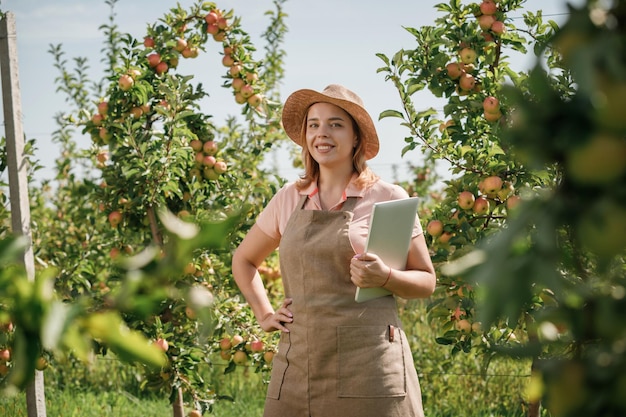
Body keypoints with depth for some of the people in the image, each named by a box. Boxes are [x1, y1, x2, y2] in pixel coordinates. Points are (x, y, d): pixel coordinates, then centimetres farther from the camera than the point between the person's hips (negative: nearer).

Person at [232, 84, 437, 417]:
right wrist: (263, 314, 14)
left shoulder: (388, 198, 1)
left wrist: (384, 277, -14)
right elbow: (243, 260, 26)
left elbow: (426, 282, 5)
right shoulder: (289, 199, 11)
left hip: (370, 362, -3)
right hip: (298, 363, 3)